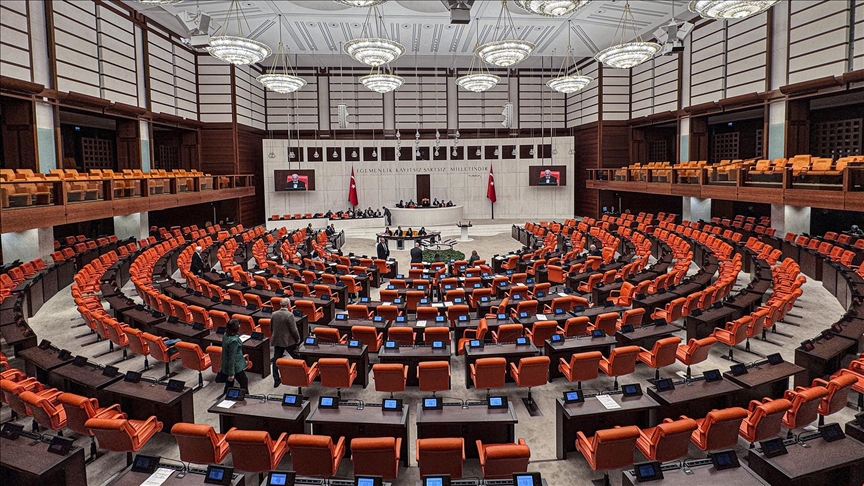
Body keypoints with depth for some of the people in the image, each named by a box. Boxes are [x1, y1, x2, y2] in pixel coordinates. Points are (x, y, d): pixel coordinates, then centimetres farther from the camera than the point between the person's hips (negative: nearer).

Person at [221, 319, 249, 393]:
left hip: (226, 365, 9)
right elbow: (232, 358, -26)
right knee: (244, 382, 8)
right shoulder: (233, 340, -30)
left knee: (229, 384, 21)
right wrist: (231, 373, -21)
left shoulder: (225, 335, -2)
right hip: (235, 366, -9)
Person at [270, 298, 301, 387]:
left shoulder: (273, 314, 0)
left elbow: (271, 328, 10)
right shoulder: (289, 315, -18)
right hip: (289, 341, -5)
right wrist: (298, 339, 0)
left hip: (277, 341, 5)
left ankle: (276, 380, 11)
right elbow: (294, 330, -15)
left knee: (276, 360, 9)